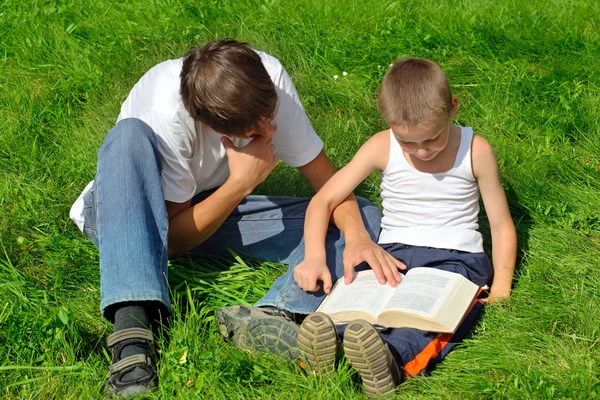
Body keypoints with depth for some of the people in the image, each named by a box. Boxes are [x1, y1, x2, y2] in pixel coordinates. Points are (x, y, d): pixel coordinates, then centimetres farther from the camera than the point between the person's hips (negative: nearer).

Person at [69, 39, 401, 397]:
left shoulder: (268, 78, -23)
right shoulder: (166, 116, -33)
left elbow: (324, 177, -13)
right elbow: (173, 241, -25)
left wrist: (356, 237, -31)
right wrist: (242, 183, -33)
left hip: (208, 208, 4)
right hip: (125, 214, -4)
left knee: (363, 216, -13)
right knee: (130, 136, -38)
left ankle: (270, 314, -38)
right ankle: (133, 321, -44)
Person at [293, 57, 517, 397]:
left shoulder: (476, 151, -2)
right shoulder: (382, 148, -1)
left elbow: (502, 226, 5)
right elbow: (324, 201, 1)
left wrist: (501, 286, -8)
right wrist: (315, 257, -16)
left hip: (456, 257, -1)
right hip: (393, 253, 2)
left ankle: (392, 359, -64)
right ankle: (329, 346, -61)